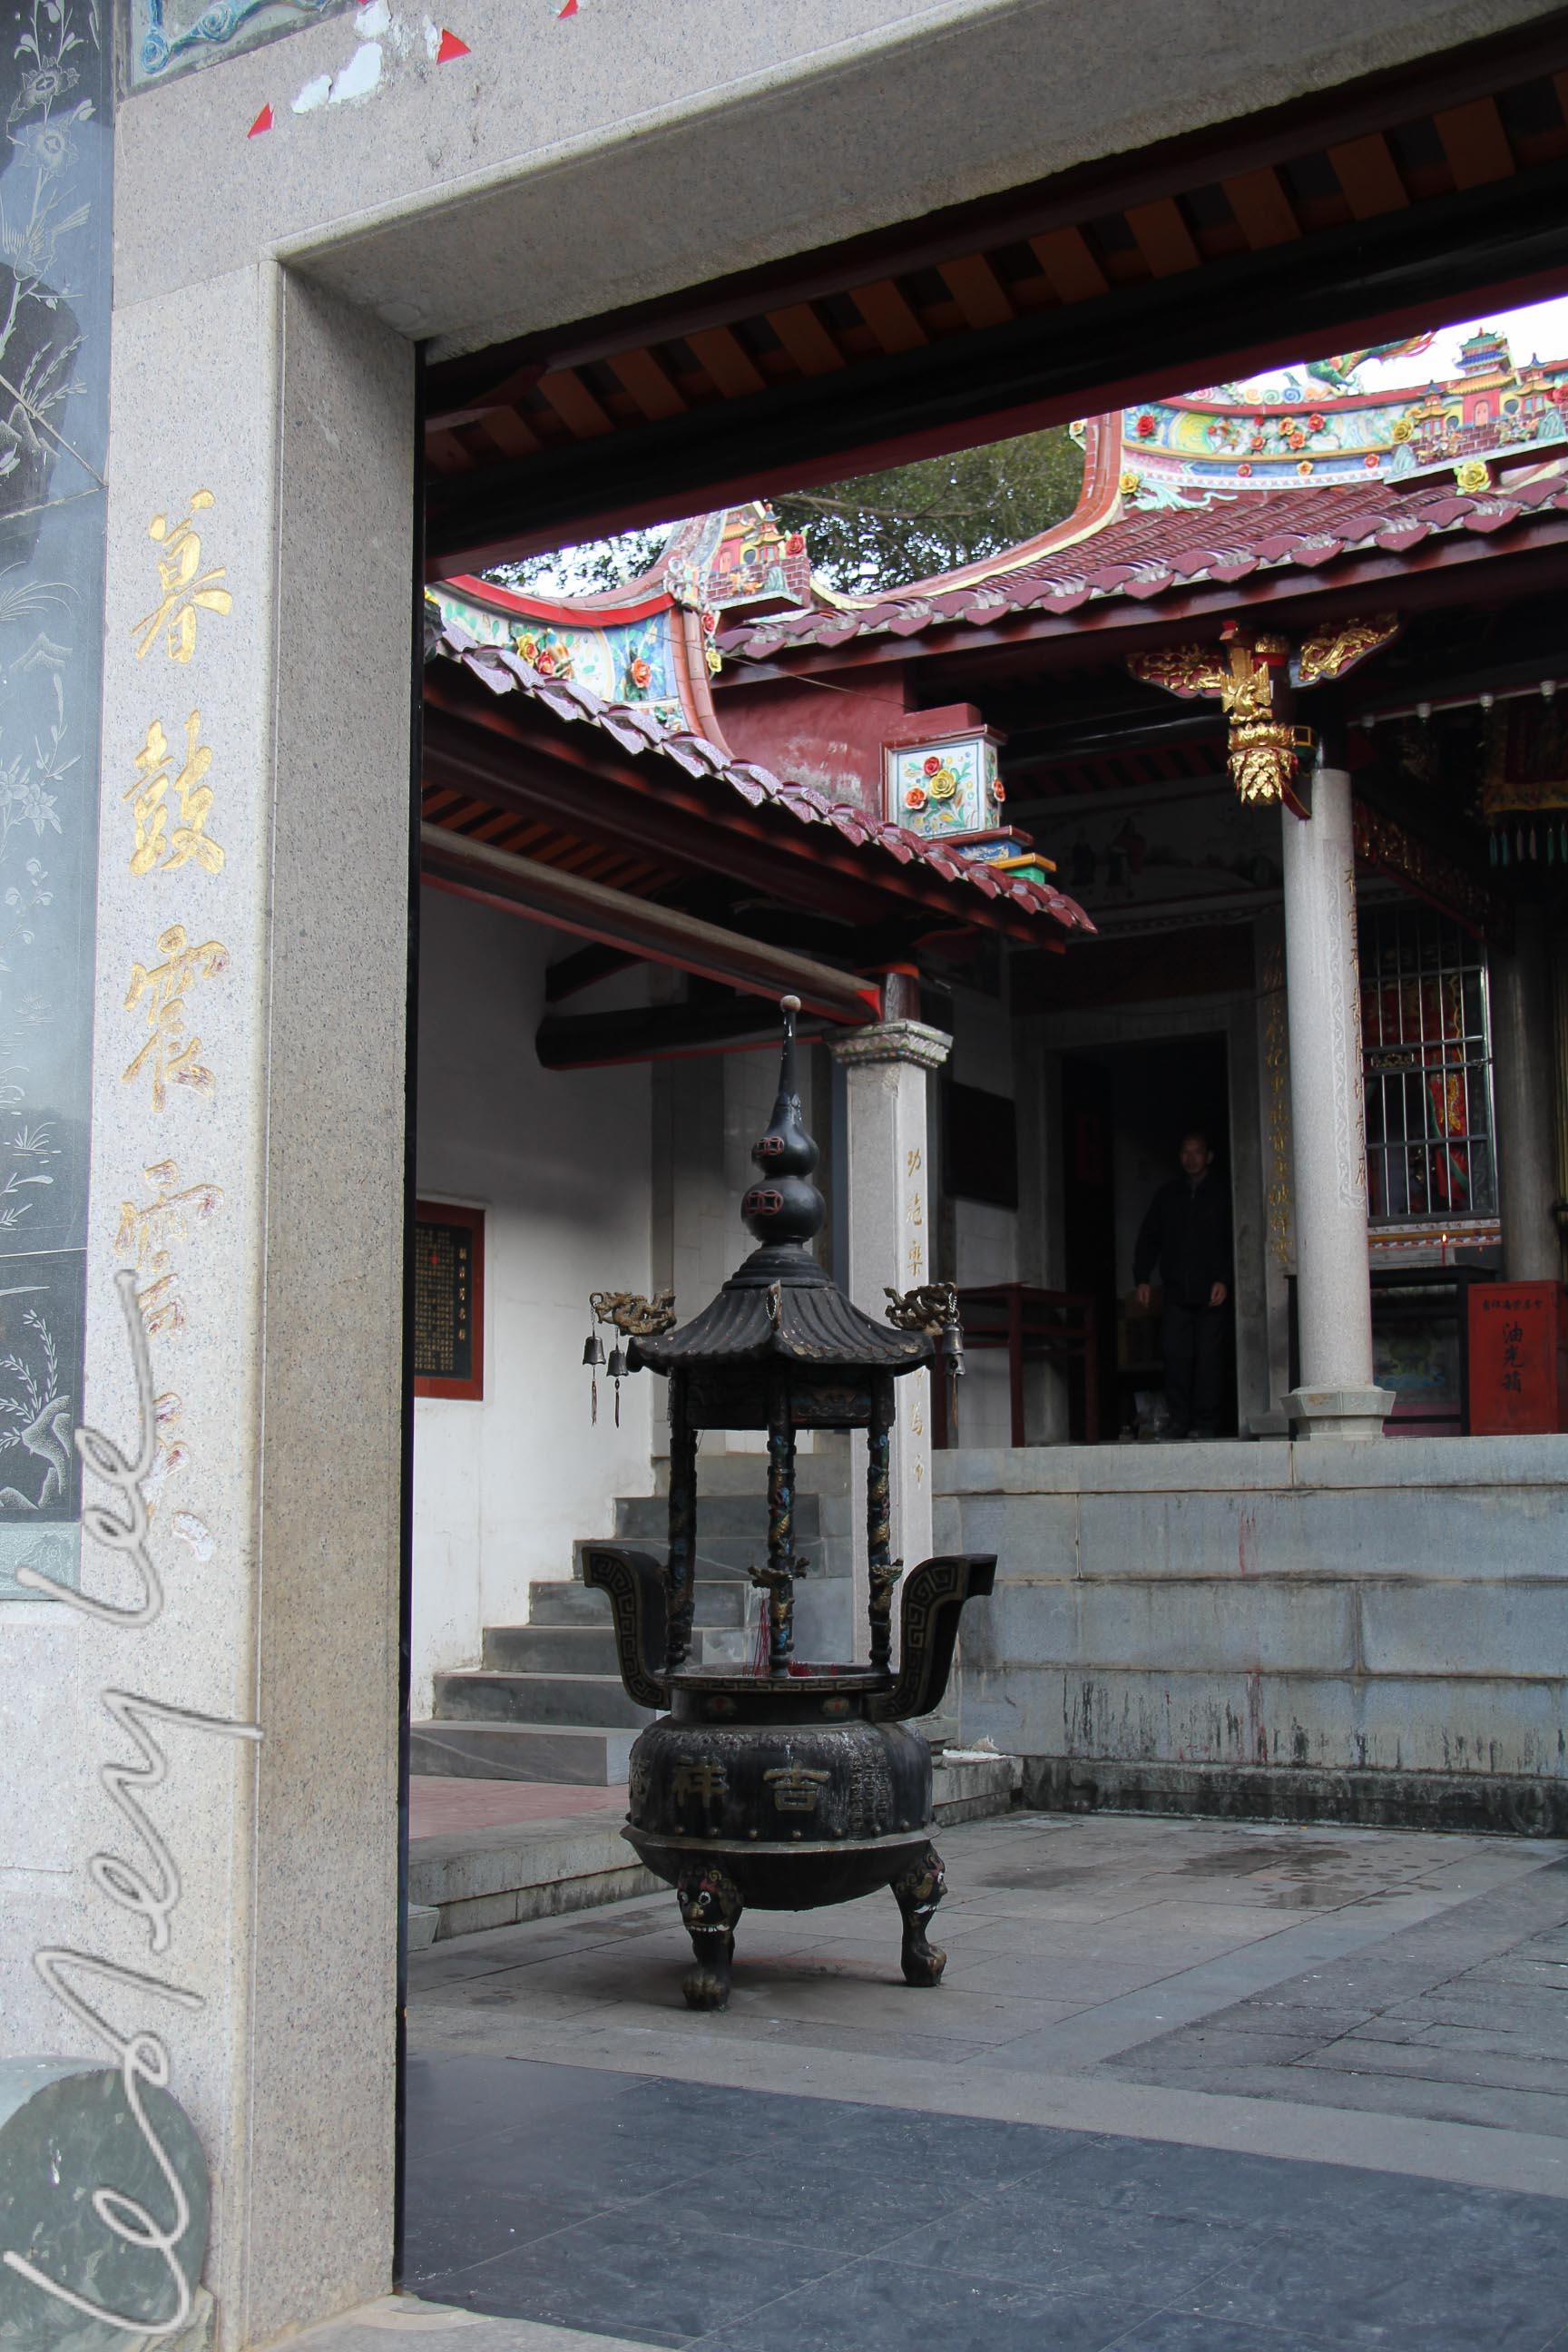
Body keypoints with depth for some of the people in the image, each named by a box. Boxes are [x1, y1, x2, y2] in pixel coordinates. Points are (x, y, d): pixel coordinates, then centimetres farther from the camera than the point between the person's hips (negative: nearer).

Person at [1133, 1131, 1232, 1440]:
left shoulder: (1222, 1195, 5)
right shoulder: (1167, 1195, 14)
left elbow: (1232, 1242, 1)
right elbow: (1149, 1238, 15)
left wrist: (1224, 1280, -11)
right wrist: (1142, 1278, 6)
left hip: (1210, 1292, -2)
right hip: (1176, 1290, 2)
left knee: (1208, 1357, -3)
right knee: (1176, 1356, -5)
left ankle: (1204, 1422, 3)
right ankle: (1179, 1419, 1)